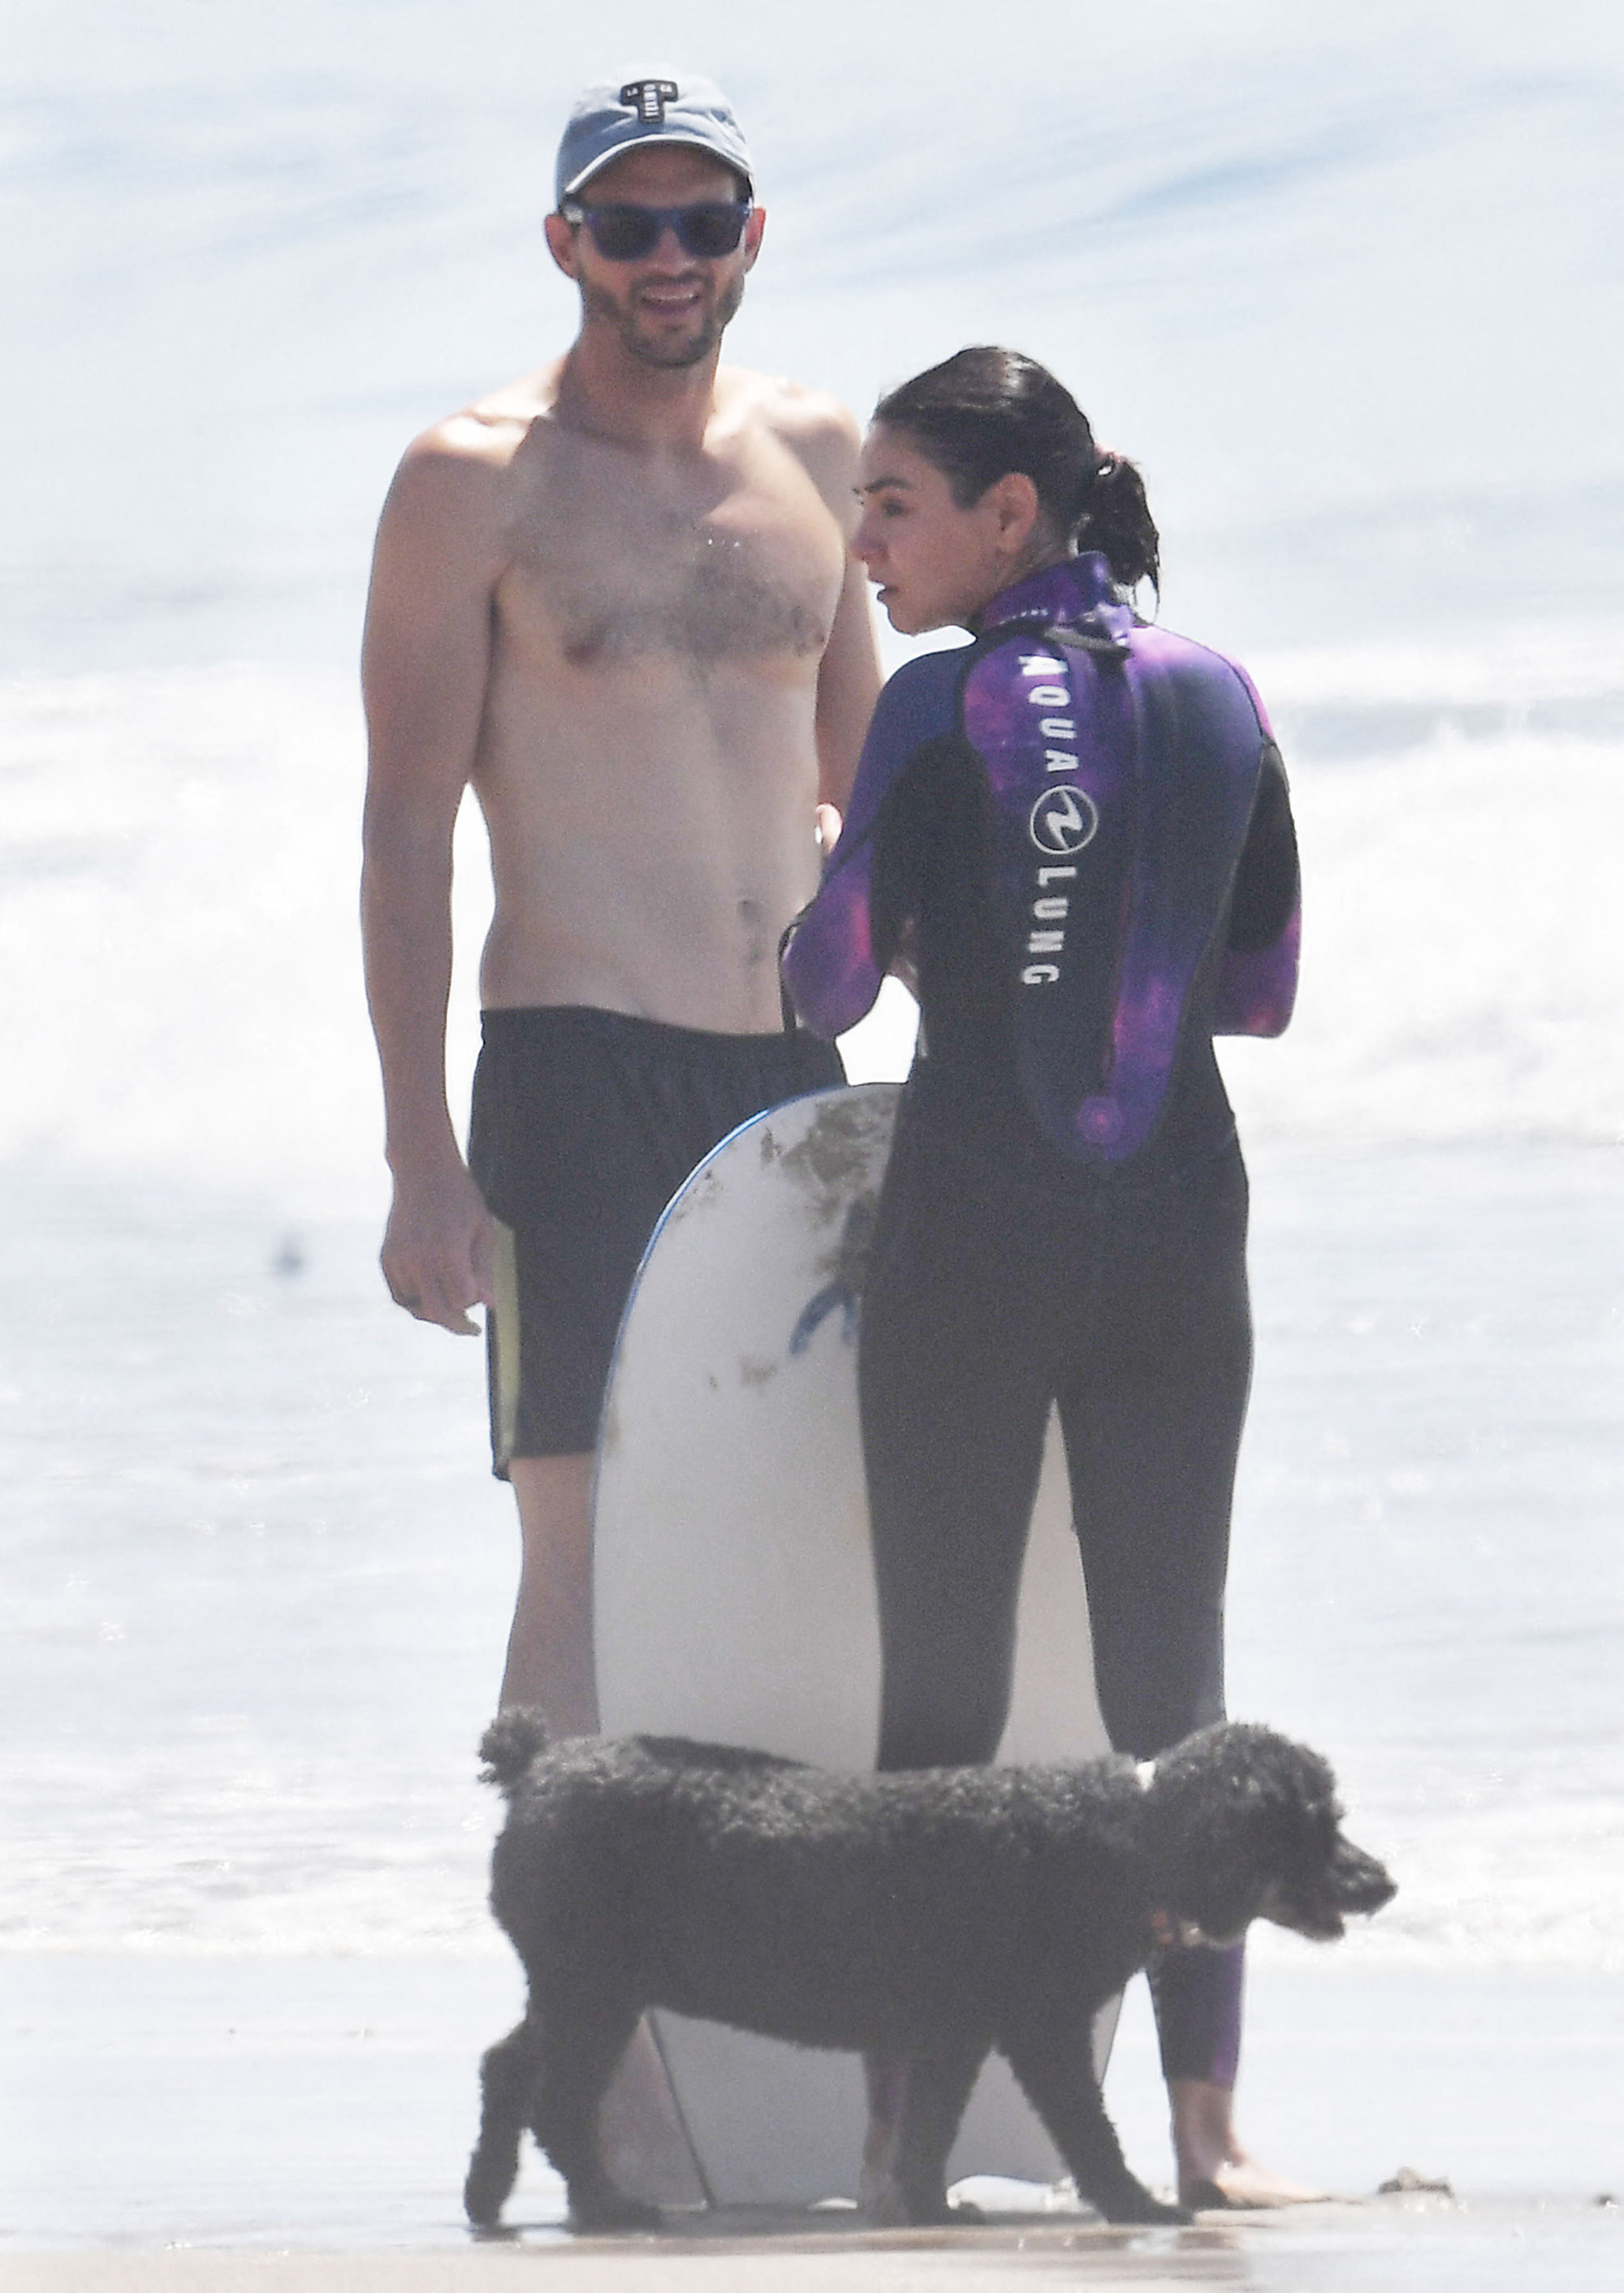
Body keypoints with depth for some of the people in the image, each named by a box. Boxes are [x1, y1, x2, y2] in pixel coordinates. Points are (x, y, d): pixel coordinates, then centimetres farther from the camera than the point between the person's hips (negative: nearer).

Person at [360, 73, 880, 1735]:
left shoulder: (812, 453, 12)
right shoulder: (476, 481, -2)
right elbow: (405, 829, -4)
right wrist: (422, 1160, -10)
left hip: (792, 1063, 5)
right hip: (579, 1066, -5)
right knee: (583, 1549, -11)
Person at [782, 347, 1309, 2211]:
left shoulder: (946, 707, -8)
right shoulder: (1217, 699, 5)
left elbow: (829, 988, -6)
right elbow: (1263, 993, 12)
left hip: (970, 1232, -3)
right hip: (1178, 1225, 3)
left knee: (938, 1692, 3)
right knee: (1170, 1689, 7)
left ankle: (904, 2131, 2)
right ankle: (1206, 2122, 0)